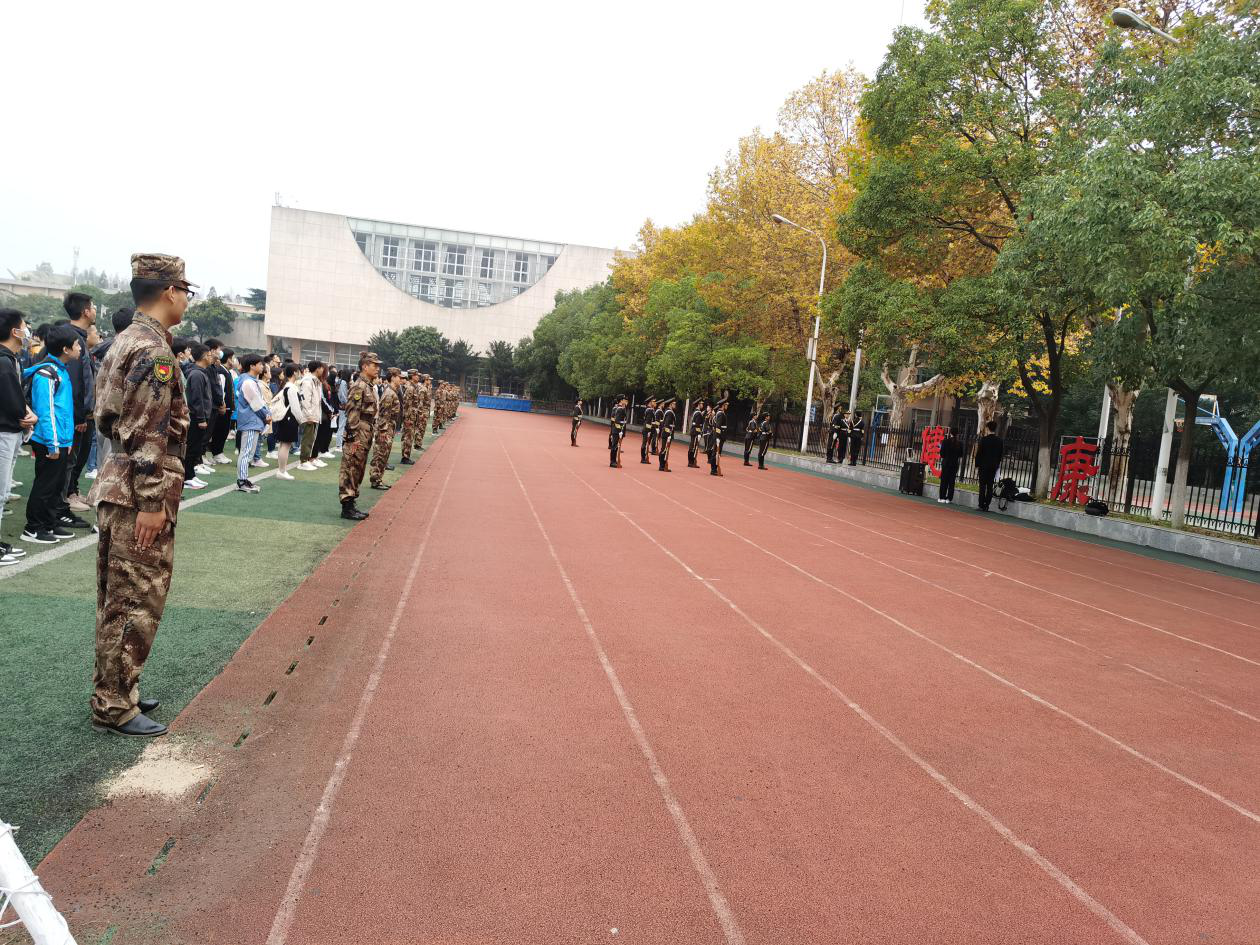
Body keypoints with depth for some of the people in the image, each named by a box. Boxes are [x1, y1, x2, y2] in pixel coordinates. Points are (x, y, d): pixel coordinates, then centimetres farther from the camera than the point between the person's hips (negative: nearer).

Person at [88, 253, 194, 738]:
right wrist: (151, 504, -21)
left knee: (119, 600, 16)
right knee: (137, 603, -2)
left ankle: (114, 691, 27)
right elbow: (148, 437, -22)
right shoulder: (154, 351, -17)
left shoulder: (126, 342, 14)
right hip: (140, 495, -10)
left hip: (118, 485, 10)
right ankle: (114, 708, 6)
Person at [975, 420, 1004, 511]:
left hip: (983, 466, -4)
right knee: (990, 486, 5)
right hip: (994, 466, 4)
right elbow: (1000, 455, 9)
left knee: (983, 486, -1)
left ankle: (982, 505, -3)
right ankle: (986, 505, 5)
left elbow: (979, 454, -7)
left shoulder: (984, 439, -9)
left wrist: (977, 466, -1)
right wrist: (997, 465, 17)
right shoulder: (999, 440, 4)